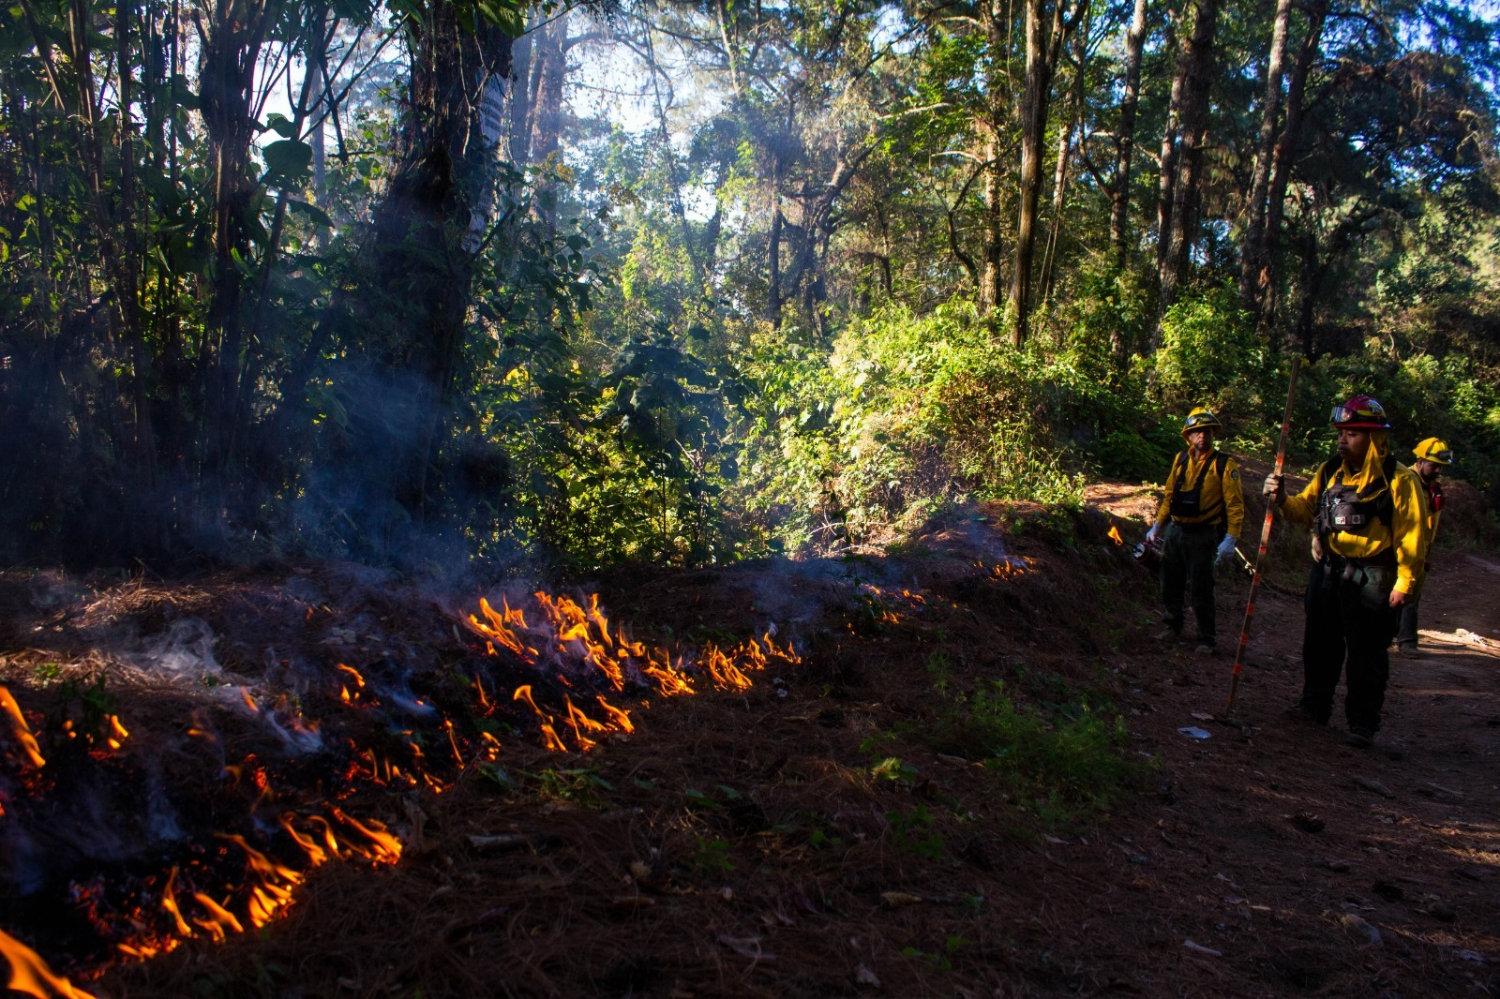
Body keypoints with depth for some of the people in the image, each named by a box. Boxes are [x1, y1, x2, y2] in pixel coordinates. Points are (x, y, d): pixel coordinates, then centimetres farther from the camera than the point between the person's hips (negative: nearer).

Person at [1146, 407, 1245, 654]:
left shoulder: (1224, 464, -8)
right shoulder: (1180, 460, 7)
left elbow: (1235, 505, -10)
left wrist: (1230, 539, -19)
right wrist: (1157, 526, 16)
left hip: (1202, 536, -5)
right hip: (1174, 531, 5)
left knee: (1201, 589, 0)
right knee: (1170, 584, 13)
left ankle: (1207, 639, 14)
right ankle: (1173, 627, 32)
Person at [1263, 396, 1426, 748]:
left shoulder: (1399, 480, -10)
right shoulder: (1330, 471, 8)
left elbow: (1411, 535, -12)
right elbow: (1306, 507, 10)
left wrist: (1404, 583, -16)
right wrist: (1283, 499, -11)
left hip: (1370, 582, -6)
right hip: (1326, 573, 6)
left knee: (1366, 655, 2)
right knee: (1320, 644, 17)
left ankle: (1363, 724, 12)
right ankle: (1315, 705, 33)